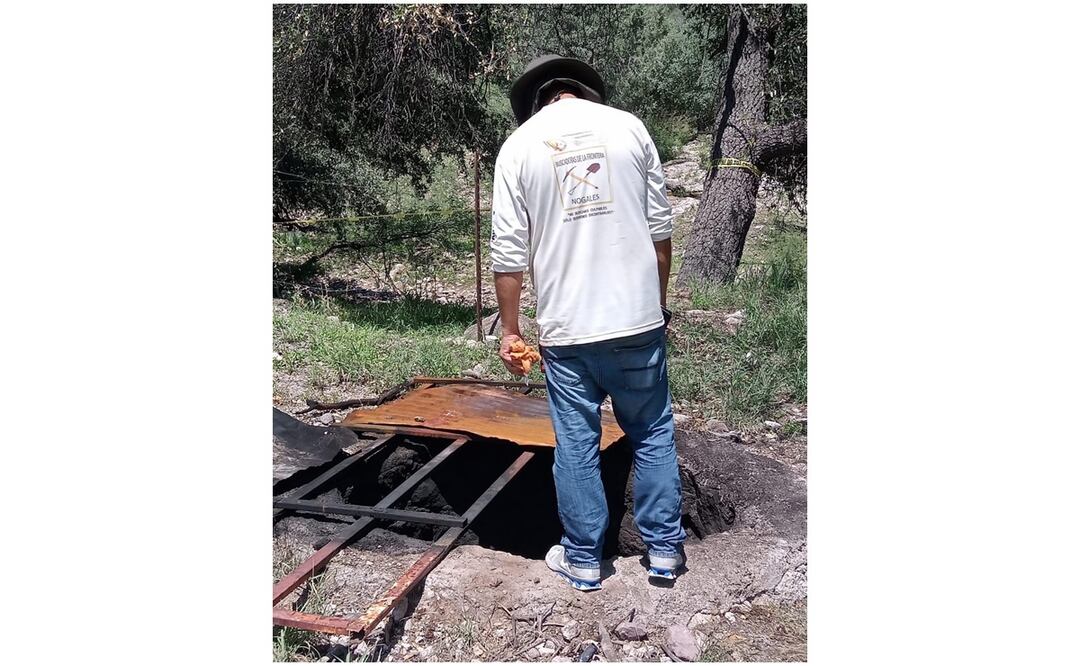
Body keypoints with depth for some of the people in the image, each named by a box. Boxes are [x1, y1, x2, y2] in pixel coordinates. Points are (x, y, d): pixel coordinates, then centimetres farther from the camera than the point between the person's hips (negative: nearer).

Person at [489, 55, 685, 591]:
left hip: (566, 329, 0)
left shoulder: (518, 145, 2)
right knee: (653, 434, 15)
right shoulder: (627, 126, 3)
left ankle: (582, 560, 23)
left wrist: (509, 330, 6)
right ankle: (664, 548, 24)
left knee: (576, 446, 10)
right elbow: (659, 228, 5)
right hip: (638, 321, 1)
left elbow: (509, 253, -2)